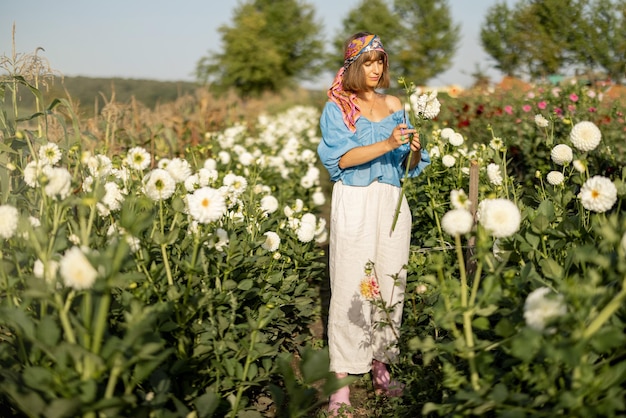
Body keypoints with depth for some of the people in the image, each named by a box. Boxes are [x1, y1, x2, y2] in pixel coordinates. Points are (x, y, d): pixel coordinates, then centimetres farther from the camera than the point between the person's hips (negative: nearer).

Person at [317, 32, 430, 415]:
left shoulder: (394, 104, 13)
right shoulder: (337, 107, 1)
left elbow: (409, 164, 14)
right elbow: (341, 158, -14)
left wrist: (415, 148, -9)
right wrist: (387, 144, -24)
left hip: (392, 201, 4)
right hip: (355, 202, -4)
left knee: (391, 283, 4)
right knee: (351, 287, -5)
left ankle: (380, 367, 16)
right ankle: (342, 380, 1)